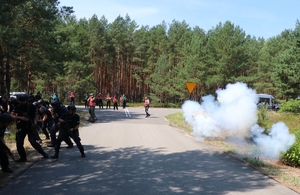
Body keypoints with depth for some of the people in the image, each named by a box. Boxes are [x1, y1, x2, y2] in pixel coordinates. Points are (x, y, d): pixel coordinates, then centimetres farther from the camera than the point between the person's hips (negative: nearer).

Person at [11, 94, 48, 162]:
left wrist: (34, 121, -13)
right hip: (21, 127, 3)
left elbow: (35, 115, 5)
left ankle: (43, 153, 8)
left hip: (30, 127, -2)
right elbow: (12, 115, -10)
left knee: (33, 142, -12)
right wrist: (20, 117, -24)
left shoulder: (31, 106, -6)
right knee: (19, 143, 0)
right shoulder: (18, 107, -5)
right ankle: (23, 157, 18)